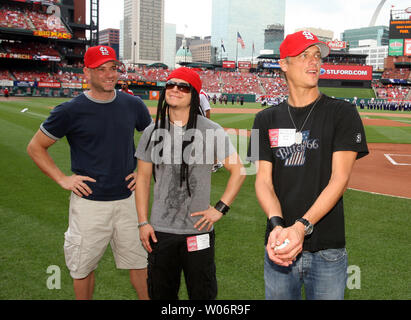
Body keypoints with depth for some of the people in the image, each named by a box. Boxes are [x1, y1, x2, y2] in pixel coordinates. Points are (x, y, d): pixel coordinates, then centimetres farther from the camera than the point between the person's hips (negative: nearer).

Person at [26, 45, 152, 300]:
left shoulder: (133, 105, 1)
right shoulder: (70, 111, -9)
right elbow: (35, 147, 1)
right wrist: (62, 179, -7)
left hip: (127, 198, 3)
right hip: (89, 201, -2)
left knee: (139, 261, 12)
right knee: (83, 268, 11)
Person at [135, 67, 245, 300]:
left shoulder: (211, 131, -5)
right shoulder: (153, 132, 3)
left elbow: (238, 170, -2)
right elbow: (143, 178, 7)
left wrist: (220, 209, -8)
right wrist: (143, 222, 3)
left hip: (199, 229, -2)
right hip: (160, 230, 3)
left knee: (202, 293, 12)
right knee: (161, 293, 16)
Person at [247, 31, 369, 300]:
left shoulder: (342, 113, -1)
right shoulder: (267, 120, 8)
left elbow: (340, 178, -10)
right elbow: (263, 179, 0)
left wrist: (302, 227, -23)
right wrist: (277, 224, -19)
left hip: (327, 251, -2)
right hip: (280, 248, 2)